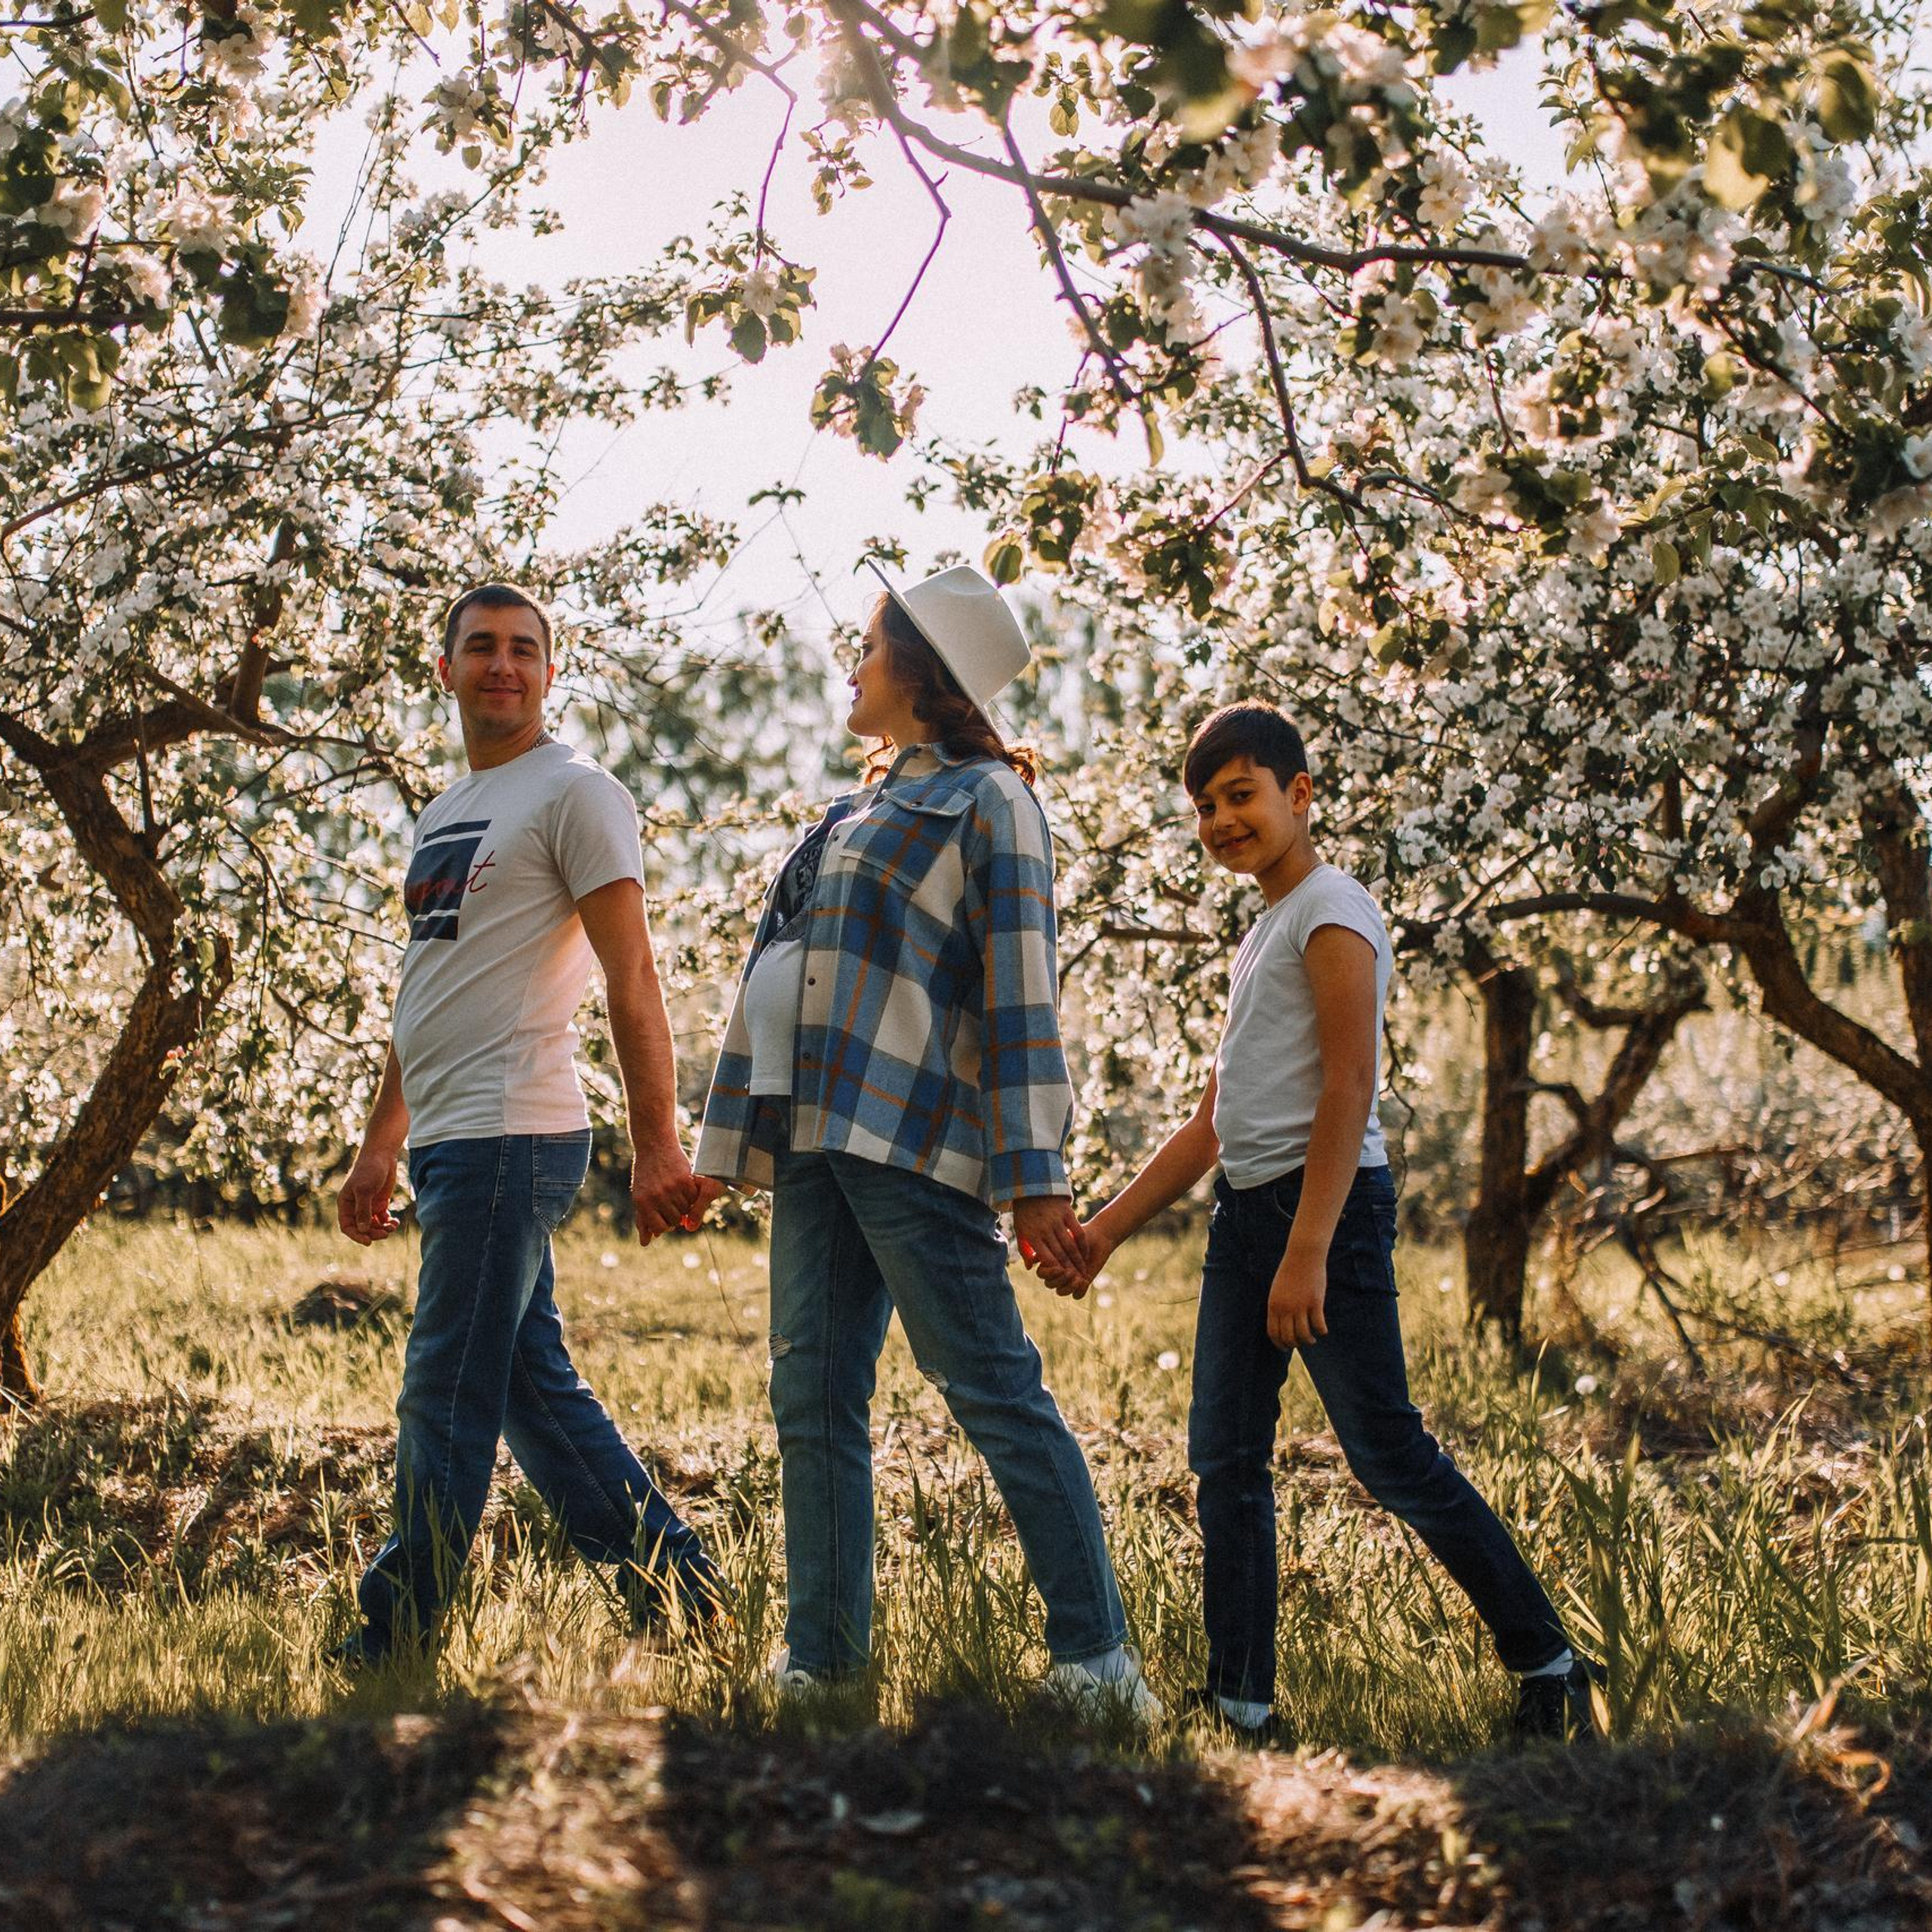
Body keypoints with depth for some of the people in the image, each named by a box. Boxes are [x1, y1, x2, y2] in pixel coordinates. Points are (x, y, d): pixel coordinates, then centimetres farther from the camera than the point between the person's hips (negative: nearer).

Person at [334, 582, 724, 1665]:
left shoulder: (574, 794, -5)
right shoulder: (445, 815, 22)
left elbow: (632, 979, -12)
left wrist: (657, 1143, -19)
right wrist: (381, 1148, 25)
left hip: (510, 1138, -9)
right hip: (450, 1137, 9)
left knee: (448, 1400, -6)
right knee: (536, 1390, 10)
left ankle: (395, 1644, 1)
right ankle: (677, 1589, 17)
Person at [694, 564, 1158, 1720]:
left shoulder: (988, 800, -1)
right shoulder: (865, 807, 23)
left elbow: (1021, 993, -9)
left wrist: (1034, 1173, -16)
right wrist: (724, 1143, 20)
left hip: (911, 1135, -8)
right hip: (816, 1138, 8)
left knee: (994, 1389, -10)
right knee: (814, 1402, 6)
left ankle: (1096, 1657, -8)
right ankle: (822, 1657, 10)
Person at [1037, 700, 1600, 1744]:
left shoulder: (1331, 912, -7)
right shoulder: (1257, 940, 21)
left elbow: (1349, 1087, -16)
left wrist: (1308, 1251, -23)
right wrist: (1104, 1231, 20)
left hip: (1328, 1203, -9)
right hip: (1243, 1209, 9)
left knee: (1387, 1450, -9)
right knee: (1225, 1458, 4)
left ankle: (1547, 1662, 1)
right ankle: (1241, 1701, 8)